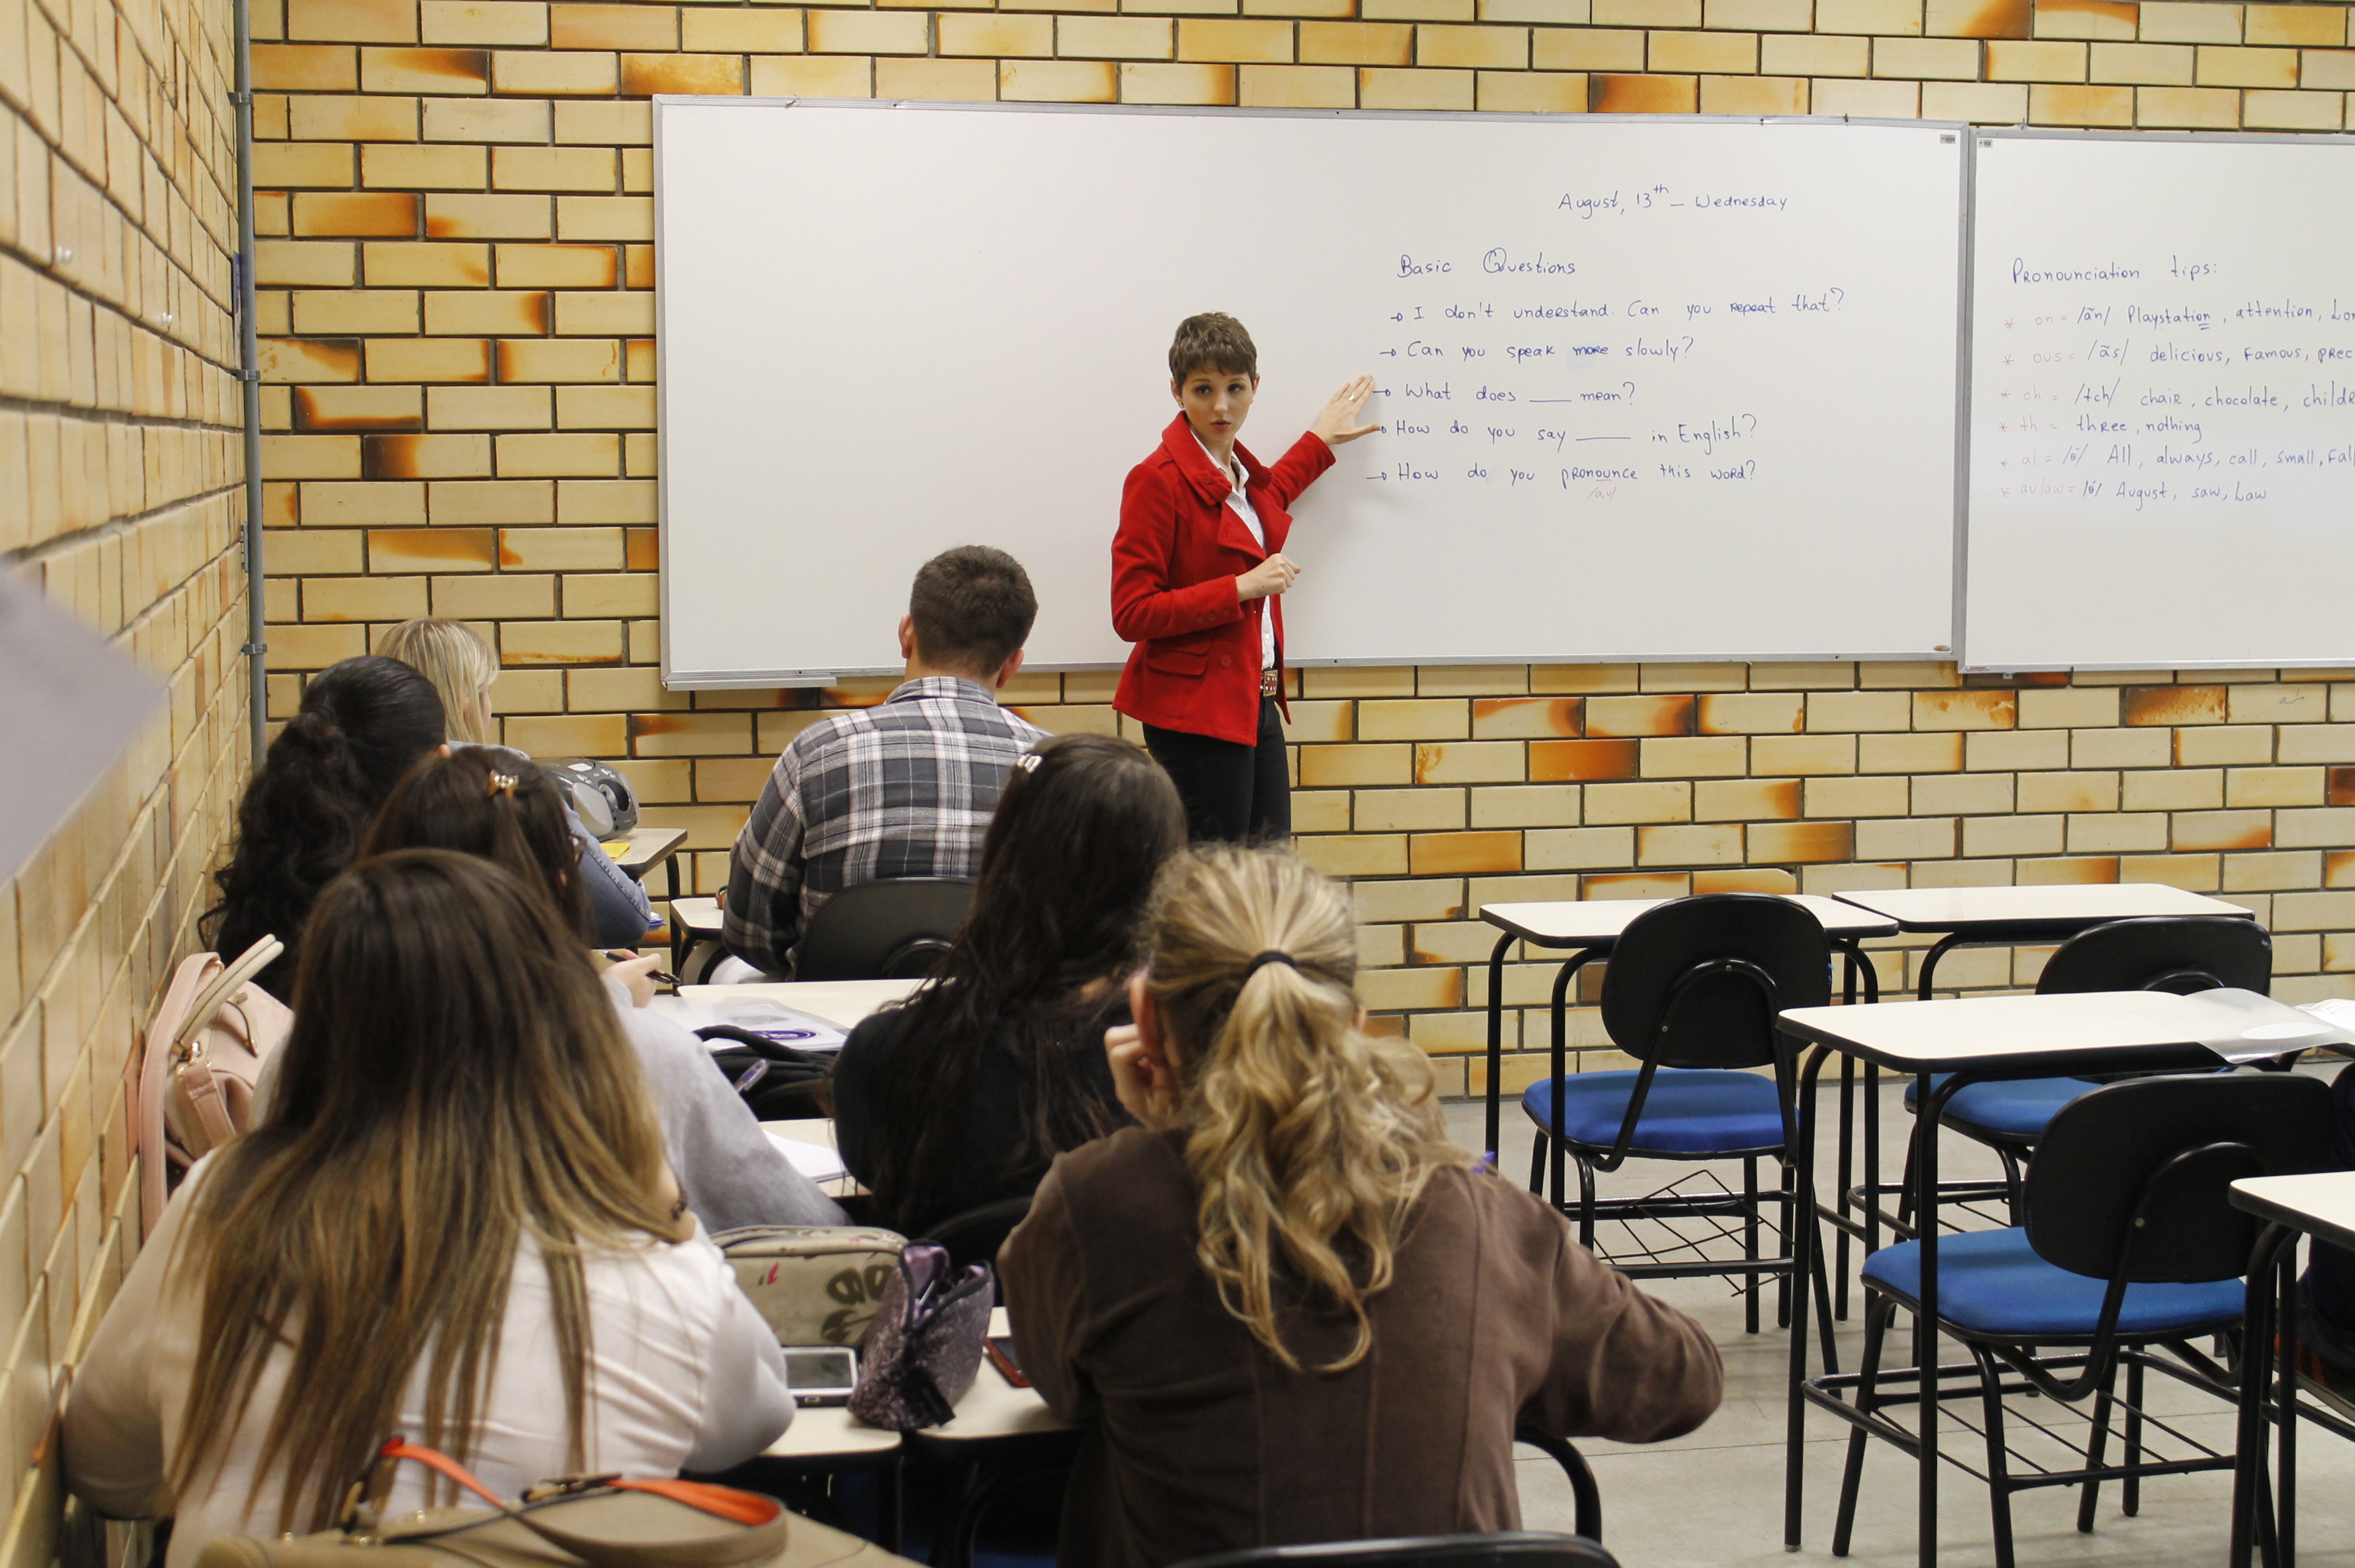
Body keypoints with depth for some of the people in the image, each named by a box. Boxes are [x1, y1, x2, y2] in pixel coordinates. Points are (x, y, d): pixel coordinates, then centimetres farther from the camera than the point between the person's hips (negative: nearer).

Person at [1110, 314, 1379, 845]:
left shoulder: (1239, 469, 12)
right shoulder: (1158, 480, -13)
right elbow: (1131, 613, -17)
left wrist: (1319, 441, 42)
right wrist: (1241, 588, -21)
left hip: (1254, 703, 9)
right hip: (1196, 710, -9)